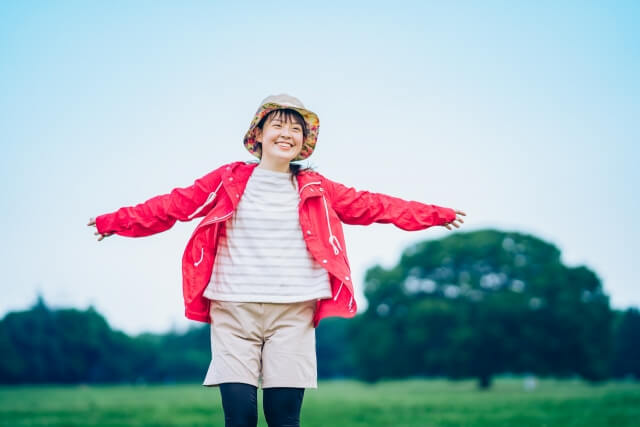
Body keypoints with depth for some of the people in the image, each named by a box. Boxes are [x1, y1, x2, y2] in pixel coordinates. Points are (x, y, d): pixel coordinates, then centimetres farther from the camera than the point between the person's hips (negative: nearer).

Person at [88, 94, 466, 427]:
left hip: (292, 314, 1)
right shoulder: (229, 180, 5)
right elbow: (175, 205, 7)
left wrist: (436, 215, 15)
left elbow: (369, 205, 13)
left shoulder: (315, 189, 10)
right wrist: (115, 222, 6)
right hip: (234, 310, -1)